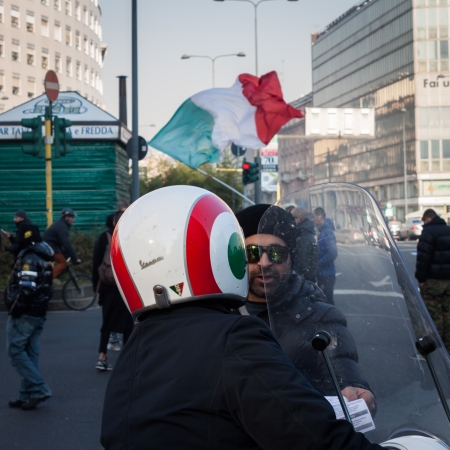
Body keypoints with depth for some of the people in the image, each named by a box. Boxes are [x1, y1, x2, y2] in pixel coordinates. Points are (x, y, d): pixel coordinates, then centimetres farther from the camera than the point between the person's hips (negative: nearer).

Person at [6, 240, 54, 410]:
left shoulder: (28, 259, -15)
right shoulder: (44, 259, 12)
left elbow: (27, 288, -23)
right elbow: (47, 289, 14)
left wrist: (15, 309, -14)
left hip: (24, 314, -9)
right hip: (39, 314, 9)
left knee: (15, 351, -3)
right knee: (30, 353, 10)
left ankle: (39, 388, -10)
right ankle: (26, 395, 13)